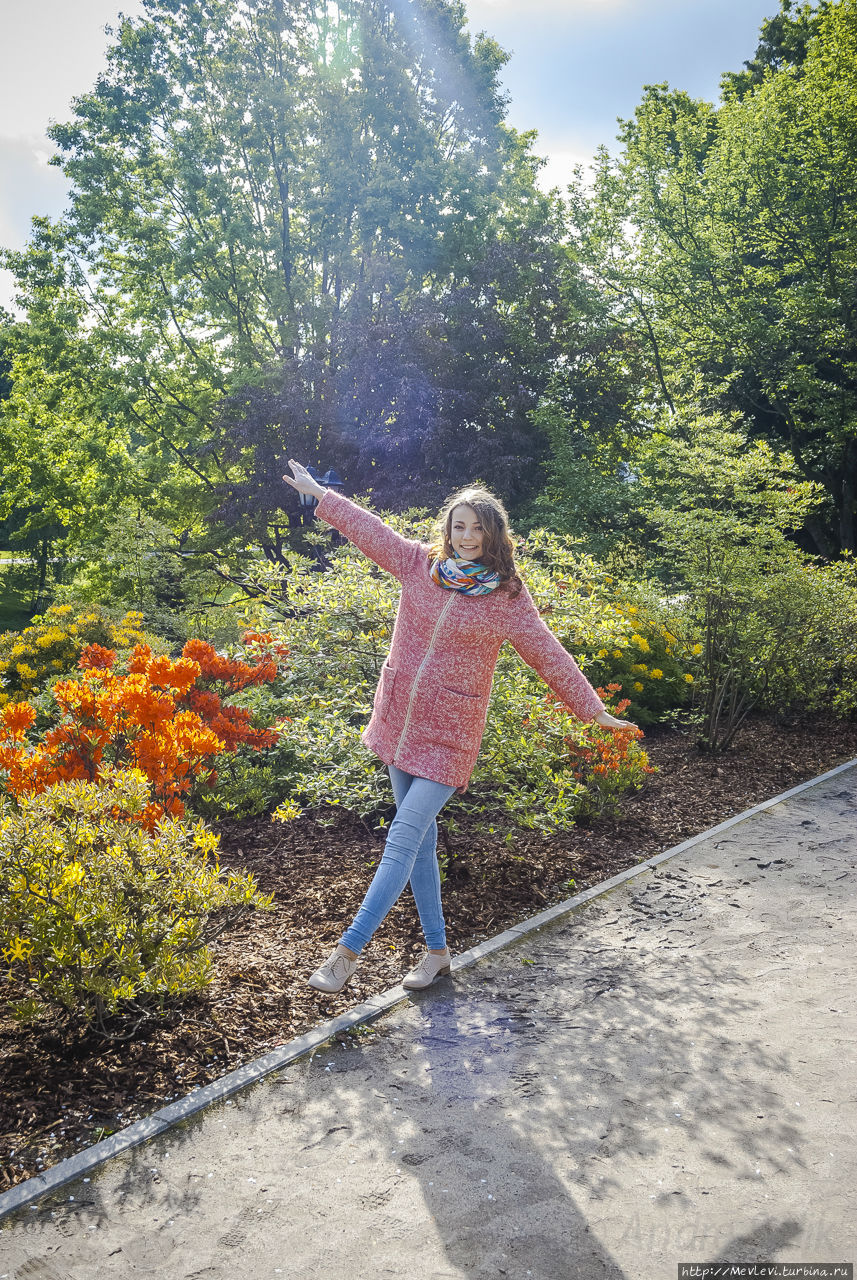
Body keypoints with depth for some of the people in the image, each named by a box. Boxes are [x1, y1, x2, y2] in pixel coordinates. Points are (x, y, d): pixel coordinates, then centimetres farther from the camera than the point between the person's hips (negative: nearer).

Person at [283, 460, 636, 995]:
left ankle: (348, 950, 0)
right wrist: (319, 492, 18)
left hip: (448, 735, -4)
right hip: (398, 722, 4)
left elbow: (550, 655, 0)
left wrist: (593, 709, 3)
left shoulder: (507, 596, -5)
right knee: (421, 839, 11)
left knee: (403, 839, -9)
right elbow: (368, 528, 12)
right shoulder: (420, 564, 2)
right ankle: (438, 950, 24)